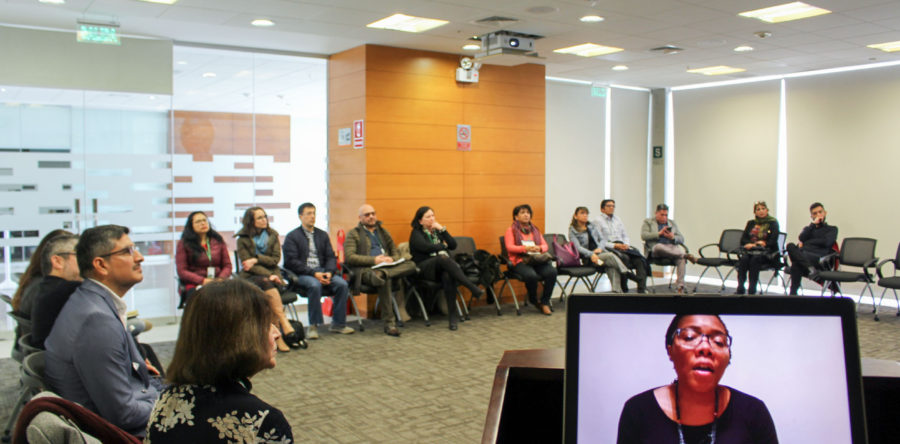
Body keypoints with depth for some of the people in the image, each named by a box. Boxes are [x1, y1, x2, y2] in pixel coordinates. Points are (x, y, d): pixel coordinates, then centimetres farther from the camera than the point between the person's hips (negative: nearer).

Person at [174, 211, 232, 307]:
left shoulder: (218, 241, 16)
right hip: (194, 285, -3)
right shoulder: (184, 244, 7)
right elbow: (182, 271, 1)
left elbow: (227, 266, 14)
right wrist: (203, 281, -13)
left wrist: (220, 279, -8)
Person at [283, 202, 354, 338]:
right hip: (301, 274, -4)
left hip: (322, 271, 4)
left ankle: (338, 324, -11)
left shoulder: (323, 235, 19)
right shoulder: (292, 236, 3)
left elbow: (331, 257, 13)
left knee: (342, 284, -23)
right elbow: (292, 262, -8)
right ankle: (313, 326, -24)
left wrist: (329, 272, -10)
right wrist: (313, 273, -18)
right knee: (315, 285, -37)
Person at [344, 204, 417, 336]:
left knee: (411, 265, -24)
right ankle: (389, 323, -37)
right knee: (386, 280, -39)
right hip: (365, 270, -5)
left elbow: (396, 252, 26)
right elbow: (349, 257, -5)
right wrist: (374, 260, -14)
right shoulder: (353, 234, 10)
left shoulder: (383, 232, 28)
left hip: (388, 266, 5)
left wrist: (392, 259, -1)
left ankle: (382, 274, -44)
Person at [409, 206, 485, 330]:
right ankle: (473, 288, -42)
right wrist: (443, 246, 2)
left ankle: (453, 314, -38)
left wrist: (442, 230, 1)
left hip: (443, 266, 4)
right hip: (425, 268, -4)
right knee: (443, 258, -38)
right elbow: (426, 247, -13)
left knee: (448, 276, -35)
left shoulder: (437, 231, 22)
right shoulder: (416, 233, 6)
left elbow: (453, 245, 10)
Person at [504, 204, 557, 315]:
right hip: (520, 261, -4)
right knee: (531, 275, -37)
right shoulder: (511, 230, 11)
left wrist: (539, 248, -6)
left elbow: (545, 245, 19)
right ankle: (534, 301, -8)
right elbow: (509, 247, -3)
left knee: (552, 271, -28)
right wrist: (525, 248, -18)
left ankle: (545, 302, -14)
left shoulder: (535, 230, 26)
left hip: (538, 259, 4)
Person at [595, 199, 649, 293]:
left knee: (639, 259, -22)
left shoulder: (618, 219, 24)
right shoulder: (598, 221, 3)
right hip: (609, 248, -6)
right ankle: (624, 289, -27)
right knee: (624, 257, -35)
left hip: (623, 245, 6)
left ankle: (642, 289, -30)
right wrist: (615, 245, -16)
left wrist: (626, 244, 0)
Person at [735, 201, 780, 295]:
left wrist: (764, 243, -15)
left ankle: (752, 290, -39)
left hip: (767, 252, -3)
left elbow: (772, 242, -5)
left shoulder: (773, 223, 6)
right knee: (744, 259, -31)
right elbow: (743, 239, 8)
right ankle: (740, 289, -39)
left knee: (755, 258, -35)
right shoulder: (751, 223, 19)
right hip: (750, 250, 3)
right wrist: (751, 244, -9)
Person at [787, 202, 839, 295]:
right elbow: (801, 238, 11)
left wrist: (806, 243, 6)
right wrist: (813, 224, 9)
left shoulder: (832, 229, 25)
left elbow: (826, 242, 2)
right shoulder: (808, 228, 36)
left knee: (796, 264, -38)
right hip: (802, 254, 3)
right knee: (791, 246, -36)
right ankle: (811, 269, -50)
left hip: (818, 257, -3)